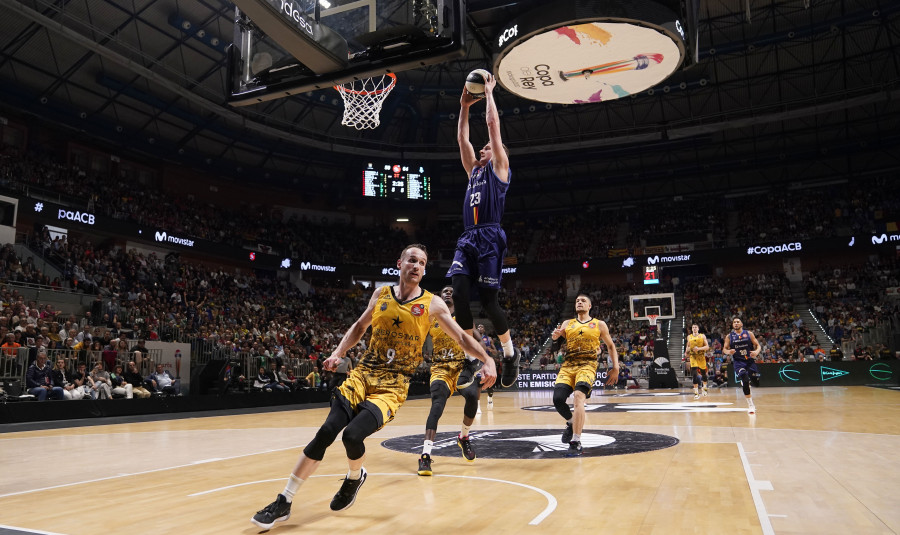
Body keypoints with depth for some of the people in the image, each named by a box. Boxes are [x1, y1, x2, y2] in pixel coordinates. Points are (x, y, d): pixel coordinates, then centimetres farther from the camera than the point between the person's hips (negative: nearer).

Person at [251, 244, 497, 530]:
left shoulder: (432, 304, -1)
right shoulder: (381, 293, 8)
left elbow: (462, 337, 1)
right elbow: (359, 327, 19)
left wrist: (487, 361, -12)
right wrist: (338, 353, 8)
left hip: (392, 387, -2)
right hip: (362, 375, 3)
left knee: (352, 435, -22)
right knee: (326, 432, -13)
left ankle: (355, 477, 14)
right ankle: (283, 503, 0)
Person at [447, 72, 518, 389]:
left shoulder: (500, 167, 10)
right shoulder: (474, 170, 27)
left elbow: (493, 124, 8)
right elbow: (462, 137, 28)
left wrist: (489, 92, 17)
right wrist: (465, 106, 29)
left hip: (490, 237, -6)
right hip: (467, 238, 6)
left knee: (489, 298, -8)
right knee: (459, 293, -11)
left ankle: (509, 353, 13)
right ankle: (471, 359, -5)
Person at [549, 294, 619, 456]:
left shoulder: (599, 325, 11)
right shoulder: (567, 324, 17)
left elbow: (611, 346, 19)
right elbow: (556, 348, 13)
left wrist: (615, 367, 8)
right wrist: (555, 338, -11)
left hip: (587, 365, -3)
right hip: (568, 365, 3)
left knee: (579, 396, -27)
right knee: (558, 399, -15)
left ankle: (576, 443, -25)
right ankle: (571, 423, 19)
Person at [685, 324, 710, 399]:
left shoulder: (702, 336, -1)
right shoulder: (689, 337, 7)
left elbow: (707, 347, -6)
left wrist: (699, 348, -21)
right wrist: (686, 352, 4)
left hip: (701, 356, -1)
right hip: (693, 356, 1)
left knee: (703, 373, 11)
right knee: (695, 374, -13)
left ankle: (704, 388, 38)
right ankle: (696, 392, -10)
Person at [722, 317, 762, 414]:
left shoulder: (749, 334, 3)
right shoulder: (729, 336, 3)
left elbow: (758, 345, 4)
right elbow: (724, 349, 6)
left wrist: (756, 351, -18)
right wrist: (728, 352, -18)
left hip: (750, 360, 2)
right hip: (738, 362, -2)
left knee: (756, 383, 2)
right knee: (745, 381, -20)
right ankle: (750, 405, -9)